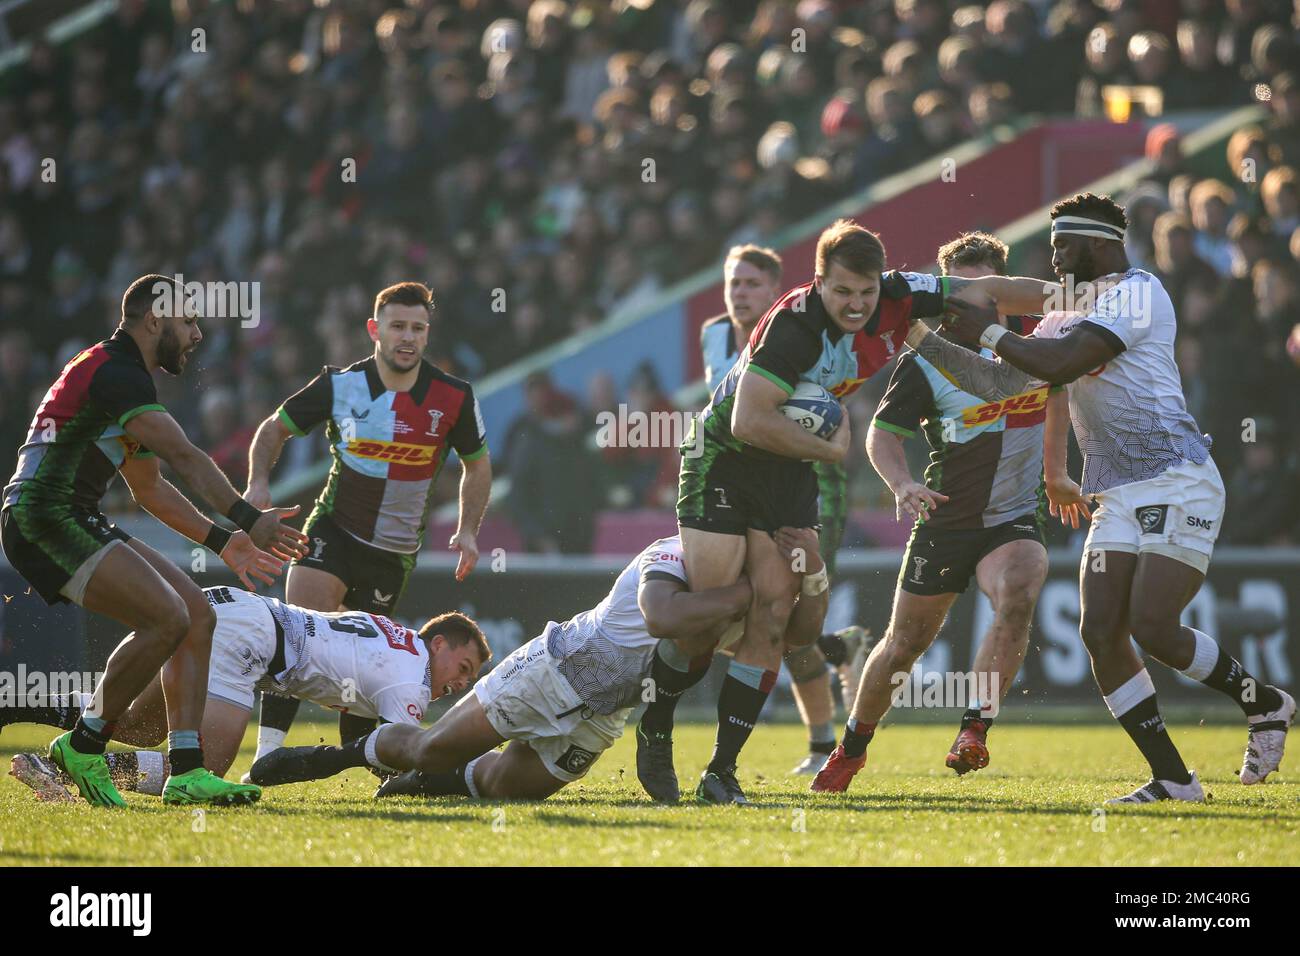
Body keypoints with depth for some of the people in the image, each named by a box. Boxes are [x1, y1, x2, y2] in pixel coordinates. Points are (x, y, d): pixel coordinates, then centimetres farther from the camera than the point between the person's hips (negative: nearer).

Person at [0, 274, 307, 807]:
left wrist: (222, 541, 26)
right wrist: (249, 519, -25)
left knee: (196, 614, 3)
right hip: (45, 522, -11)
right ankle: (85, 745, -7)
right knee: (168, 618, -21)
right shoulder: (115, 374, -12)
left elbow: (150, 489, 30)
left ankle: (186, 772, -2)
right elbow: (185, 459, -22)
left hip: (76, 522, 11)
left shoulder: (121, 376, 22)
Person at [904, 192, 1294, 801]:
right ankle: (1172, 779, 1)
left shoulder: (1136, 291, -7)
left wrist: (989, 331, -6)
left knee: (1153, 629, -18)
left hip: (1178, 483, -9)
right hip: (1119, 498, 9)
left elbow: (1061, 364, -18)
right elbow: (996, 384, 22)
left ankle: (1264, 703, 8)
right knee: (1100, 632, -5)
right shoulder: (1071, 310, 21)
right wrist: (924, 341, 15)